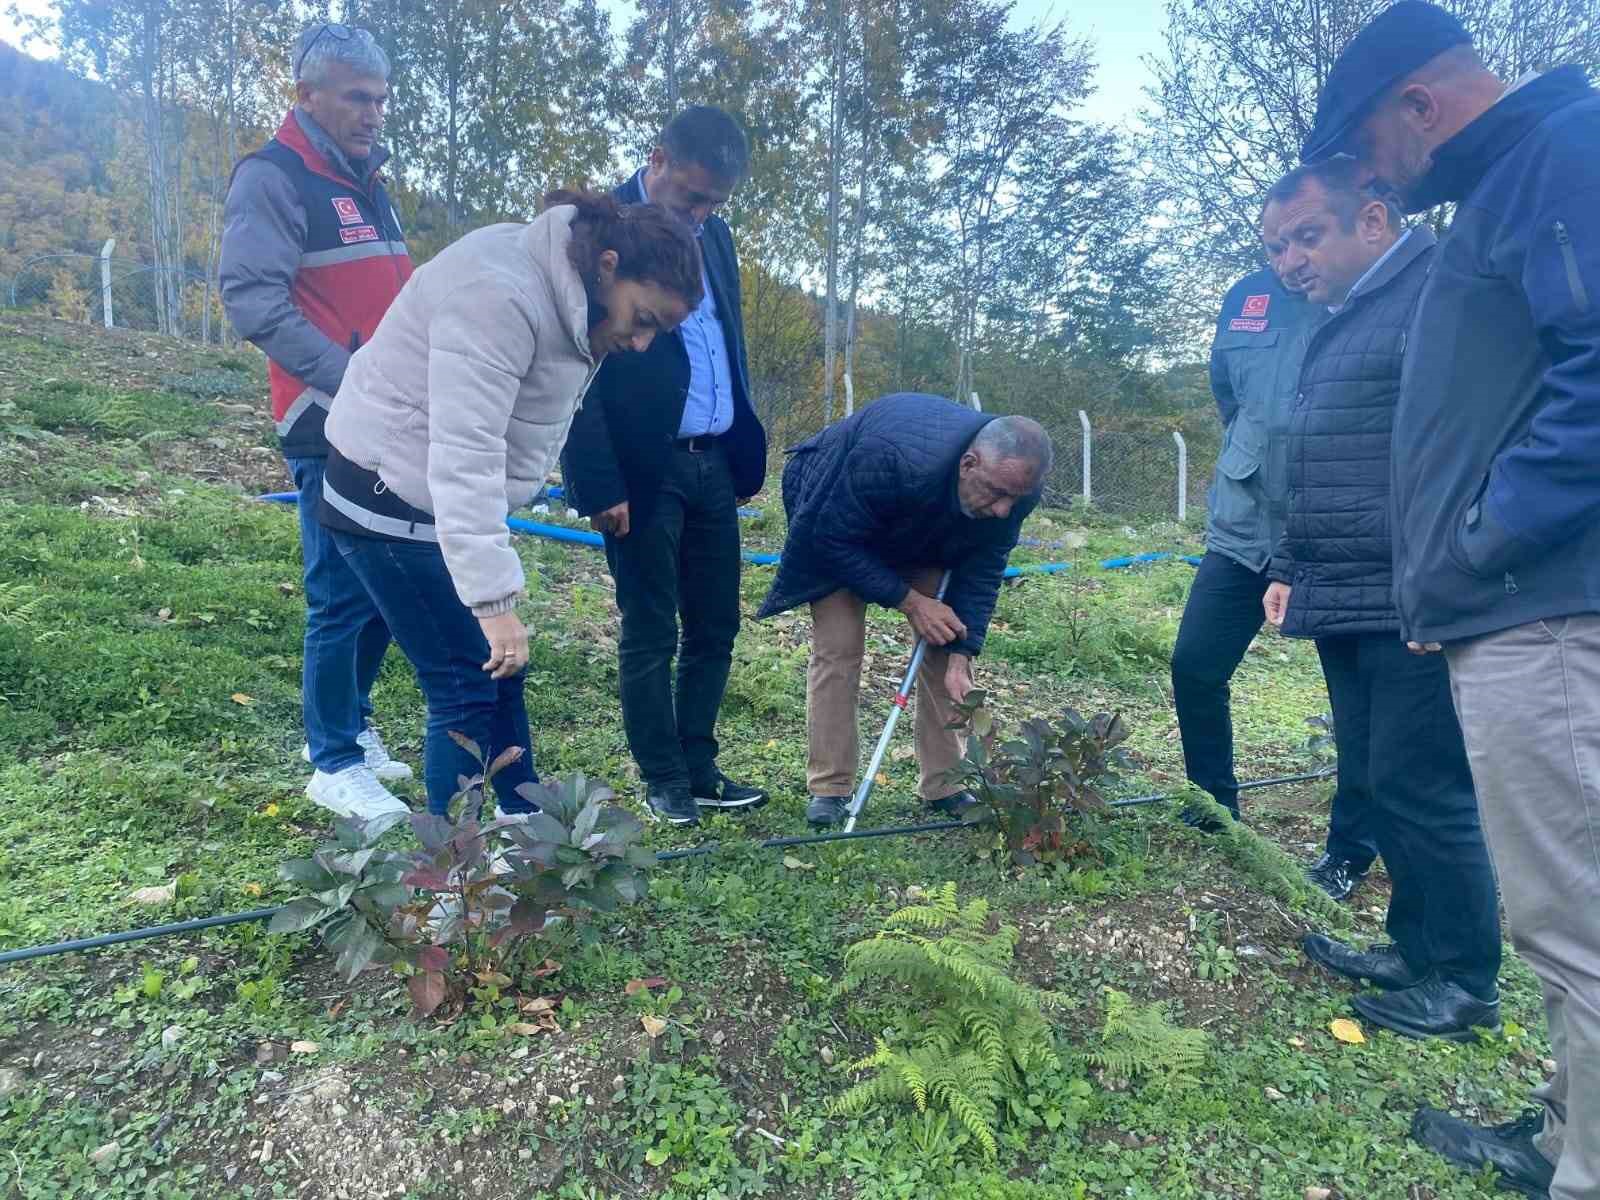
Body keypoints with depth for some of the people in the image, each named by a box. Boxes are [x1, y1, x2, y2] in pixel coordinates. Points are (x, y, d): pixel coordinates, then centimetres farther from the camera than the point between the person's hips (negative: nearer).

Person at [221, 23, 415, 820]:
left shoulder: (366, 181, 20)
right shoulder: (271, 178, -6)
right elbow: (252, 301, -16)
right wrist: (351, 381, -22)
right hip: (329, 427, -8)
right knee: (343, 595, -5)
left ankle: (349, 724, 28)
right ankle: (334, 764, 9)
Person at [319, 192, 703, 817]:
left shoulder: (564, 295, 4)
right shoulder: (501, 295, -26)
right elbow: (465, 456, -33)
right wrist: (496, 600, -35)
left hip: (435, 498, 9)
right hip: (390, 497, -9)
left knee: (499, 671, 14)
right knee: (469, 689, -7)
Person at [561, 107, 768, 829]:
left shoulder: (714, 236, 13)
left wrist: (745, 456, 14)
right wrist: (600, 486, -17)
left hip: (713, 465, 7)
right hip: (643, 471, -7)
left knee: (715, 630, 11)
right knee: (650, 637, 4)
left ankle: (699, 771, 25)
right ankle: (663, 783, 18)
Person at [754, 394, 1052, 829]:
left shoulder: (1015, 486, -27)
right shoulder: (892, 460, -45)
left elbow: (982, 569, -17)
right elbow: (833, 539, -31)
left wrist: (959, 660, -25)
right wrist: (908, 600, -30)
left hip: (926, 539, 5)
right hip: (840, 527, -4)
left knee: (949, 643, -5)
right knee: (837, 648, -14)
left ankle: (943, 784, 4)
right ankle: (829, 788, -4)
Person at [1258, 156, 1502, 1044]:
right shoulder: (1336, 325, 21)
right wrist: (1291, 567, 22)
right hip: (1347, 606, 9)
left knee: (1420, 791, -2)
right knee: (1370, 784, 15)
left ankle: (1464, 982, 16)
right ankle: (1415, 946, 30)